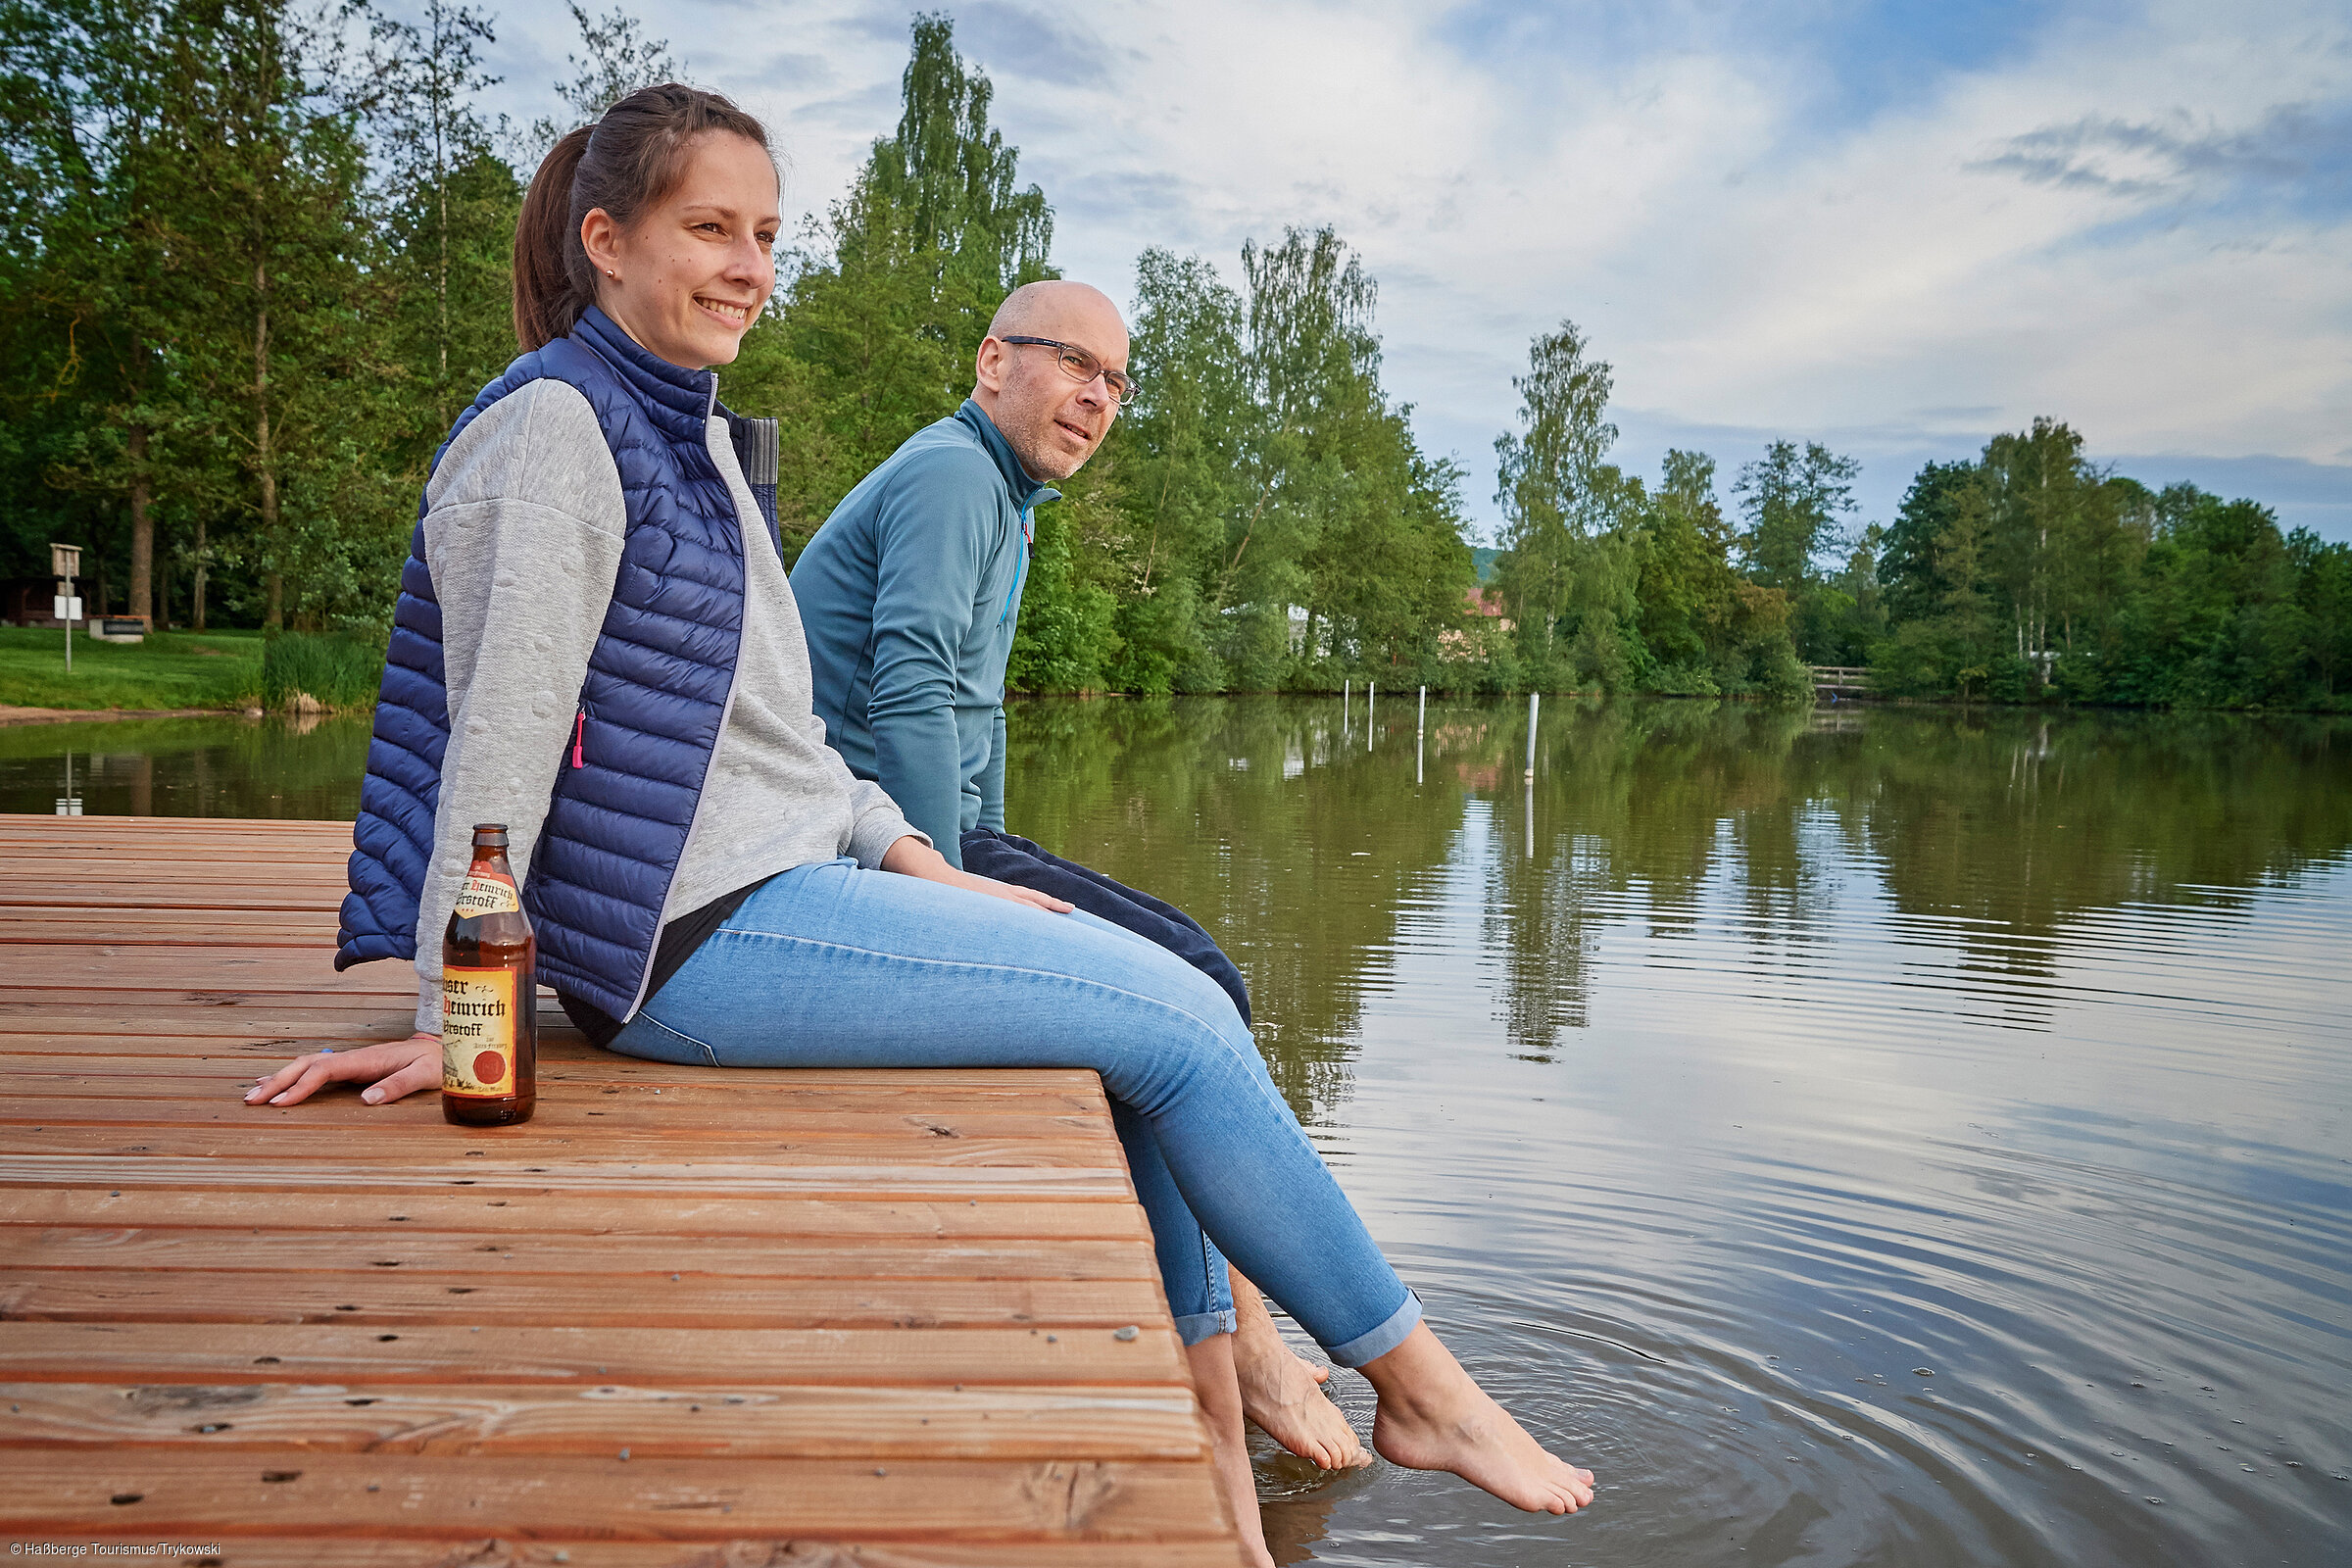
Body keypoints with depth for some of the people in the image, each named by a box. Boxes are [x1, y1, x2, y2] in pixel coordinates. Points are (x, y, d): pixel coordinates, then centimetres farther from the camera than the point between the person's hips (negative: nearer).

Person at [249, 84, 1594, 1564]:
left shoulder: (690, 430, 17)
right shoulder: (553, 425, -12)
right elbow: (501, 733, -17)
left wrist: (911, 860, 11)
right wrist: (453, 1016, -16)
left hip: (790, 883, 10)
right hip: (703, 940, -10)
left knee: (1172, 994, 5)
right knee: (1180, 1023, -10)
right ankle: (1418, 1385, 8)